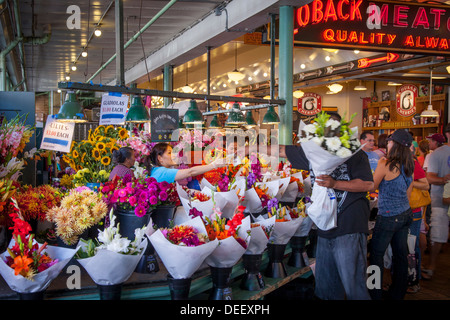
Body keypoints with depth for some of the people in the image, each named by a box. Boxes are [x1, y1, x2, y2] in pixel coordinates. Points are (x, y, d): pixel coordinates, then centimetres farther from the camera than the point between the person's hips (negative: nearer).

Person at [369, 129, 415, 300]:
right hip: (405, 214, 7)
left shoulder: (385, 163, -16)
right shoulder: (408, 165, 5)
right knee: (401, 254, 13)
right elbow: (407, 193, 13)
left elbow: (372, 186, -5)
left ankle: (375, 294, 11)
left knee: (376, 254, 5)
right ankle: (398, 293, 25)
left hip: (389, 217, -7)